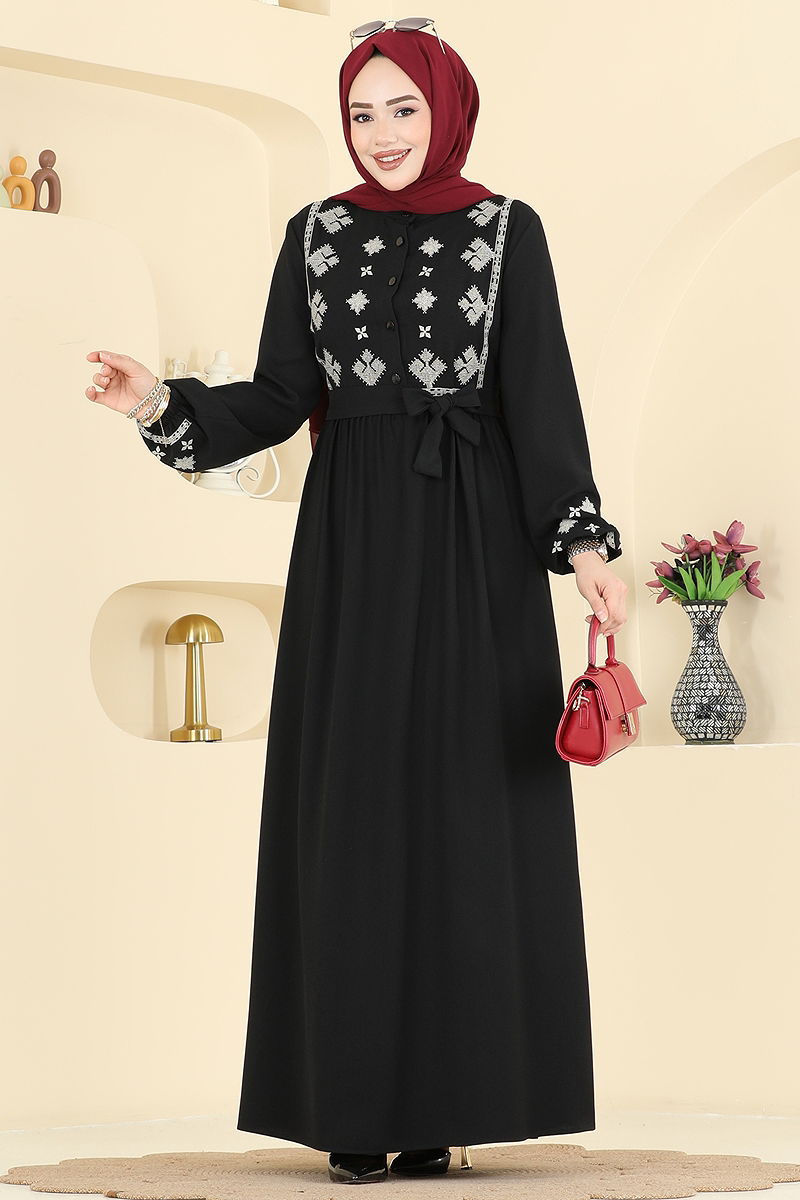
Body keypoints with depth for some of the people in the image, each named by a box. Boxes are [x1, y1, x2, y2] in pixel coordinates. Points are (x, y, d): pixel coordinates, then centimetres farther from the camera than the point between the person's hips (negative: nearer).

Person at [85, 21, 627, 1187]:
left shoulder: (508, 231, 2)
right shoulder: (315, 233, 9)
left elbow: (540, 396, -4)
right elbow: (279, 400, 5)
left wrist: (582, 542, -15)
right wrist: (165, 405, -12)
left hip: (473, 539, -2)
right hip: (353, 537, 2)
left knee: (466, 800, -3)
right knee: (351, 805, -1)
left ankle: (445, 1092, 5)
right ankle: (356, 1104, 5)